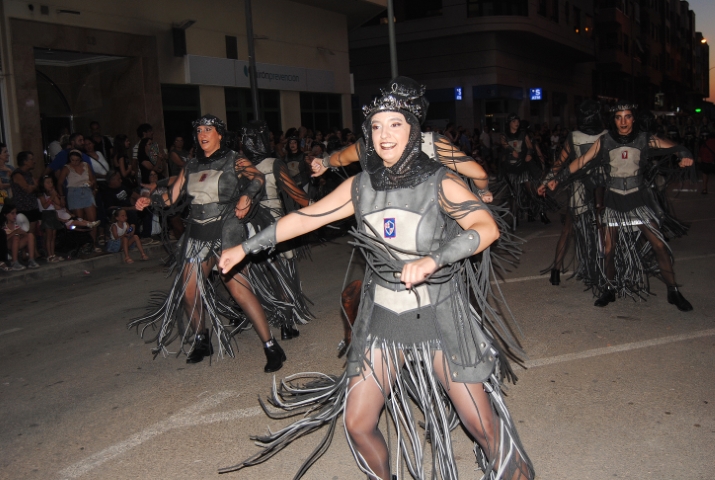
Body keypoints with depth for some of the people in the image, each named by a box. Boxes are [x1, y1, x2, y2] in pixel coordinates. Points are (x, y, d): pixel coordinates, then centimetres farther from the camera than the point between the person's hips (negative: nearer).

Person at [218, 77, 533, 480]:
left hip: (440, 316, -3)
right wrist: (246, 248, 11)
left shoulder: (439, 183, -12)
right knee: (358, 425, 4)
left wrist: (433, 258, -42)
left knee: (484, 426, -1)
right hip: (383, 318, 4)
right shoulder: (361, 186, 0)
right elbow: (305, 218, 7)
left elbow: (487, 227, -27)